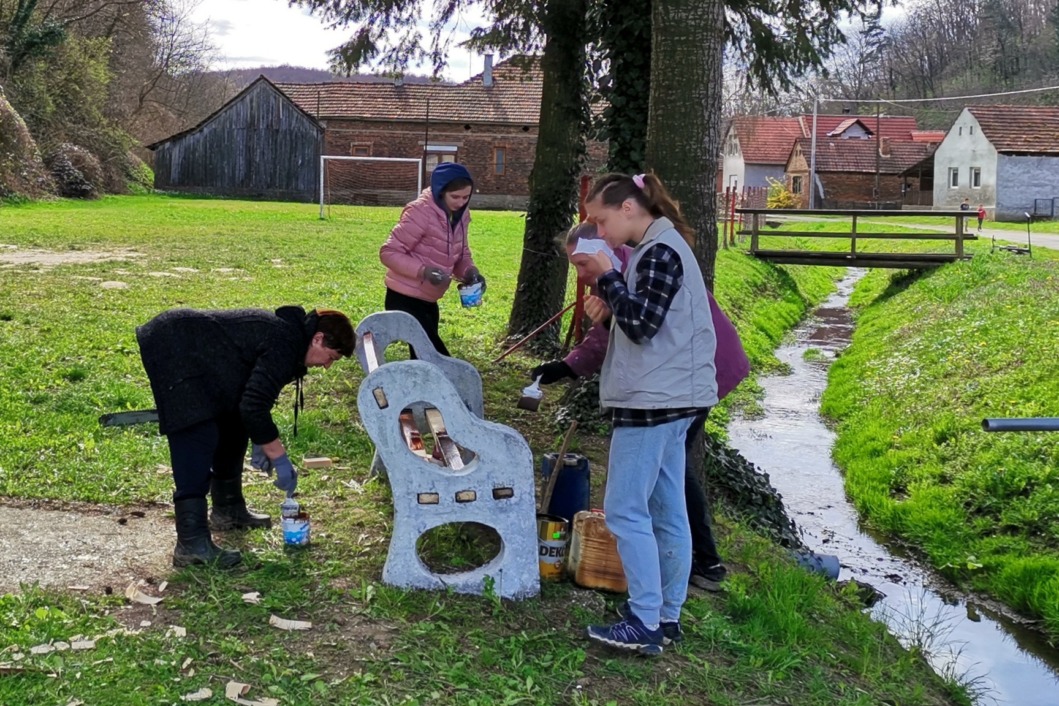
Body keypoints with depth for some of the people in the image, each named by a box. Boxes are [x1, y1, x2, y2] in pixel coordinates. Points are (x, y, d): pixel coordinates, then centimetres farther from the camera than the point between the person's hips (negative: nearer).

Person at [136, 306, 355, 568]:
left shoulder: (285, 332, 11)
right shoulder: (285, 346, -21)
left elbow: (253, 395, 21)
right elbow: (253, 408, -26)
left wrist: (264, 443, 16)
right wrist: (279, 459, -18)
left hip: (195, 353, 12)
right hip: (173, 353, -12)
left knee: (232, 426, 18)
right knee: (198, 439, -19)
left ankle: (228, 509, 32)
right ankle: (191, 544, -23)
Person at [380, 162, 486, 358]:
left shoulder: (461, 215, 3)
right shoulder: (421, 212, -21)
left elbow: (461, 254, 15)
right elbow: (389, 252, -19)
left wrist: (469, 271, -7)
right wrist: (423, 271, -31)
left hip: (428, 300, 8)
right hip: (404, 299, -8)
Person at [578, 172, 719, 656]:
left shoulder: (659, 251, -14)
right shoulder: (659, 248, 17)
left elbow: (642, 325, -21)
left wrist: (607, 277, -12)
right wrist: (609, 311, 3)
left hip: (654, 400, -10)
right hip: (668, 398, 10)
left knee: (625, 511, -7)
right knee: (666, 512, 12)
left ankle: (645, 624, -5)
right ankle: (668, 615, 18)